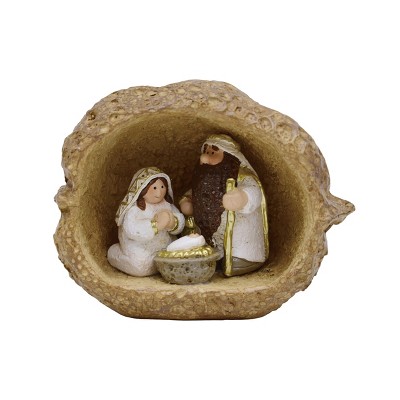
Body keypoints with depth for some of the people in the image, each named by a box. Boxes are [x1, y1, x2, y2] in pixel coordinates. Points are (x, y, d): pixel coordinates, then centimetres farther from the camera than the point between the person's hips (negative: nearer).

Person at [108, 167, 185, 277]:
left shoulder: (166, 204, 2)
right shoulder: (134, 208, -19)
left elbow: (180, 221, -1)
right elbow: (131, 230, -32)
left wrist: (172, 223, -26)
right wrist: (156, 225, -36)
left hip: (165, 250, 6)